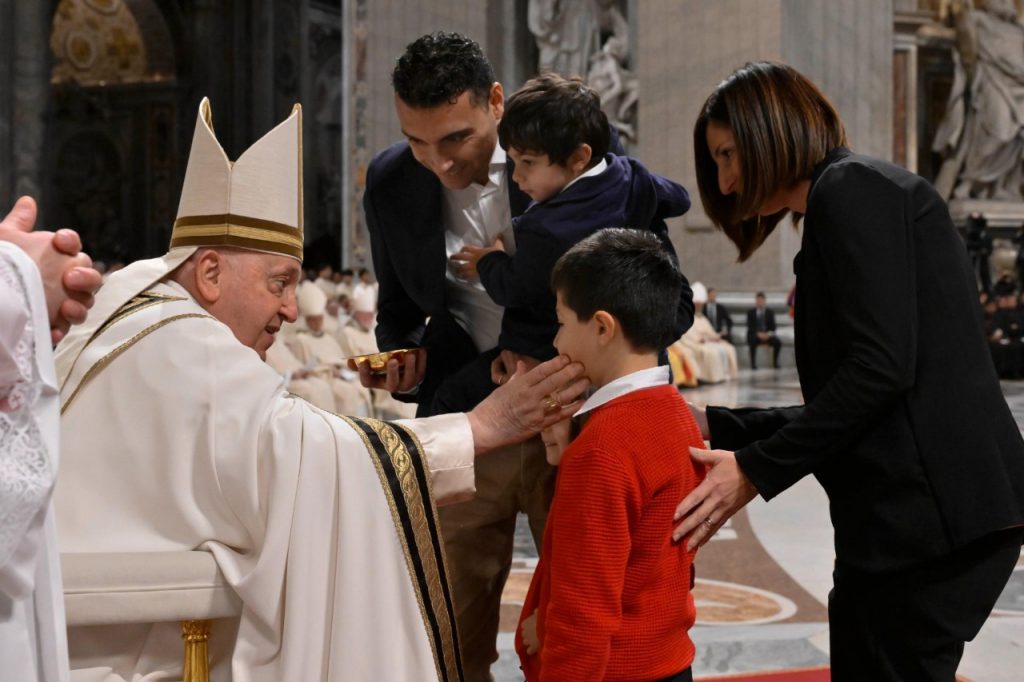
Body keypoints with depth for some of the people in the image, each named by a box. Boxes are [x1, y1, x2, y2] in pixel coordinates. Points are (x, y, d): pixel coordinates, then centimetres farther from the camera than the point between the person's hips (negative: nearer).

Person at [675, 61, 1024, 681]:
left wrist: (755, 471, -13)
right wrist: (718, 427, 19)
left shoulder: (852, 188, -5)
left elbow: (881, 367, -17)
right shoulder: (864, 194, 23)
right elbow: (847, 404, 21)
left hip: (926, 512, -10)